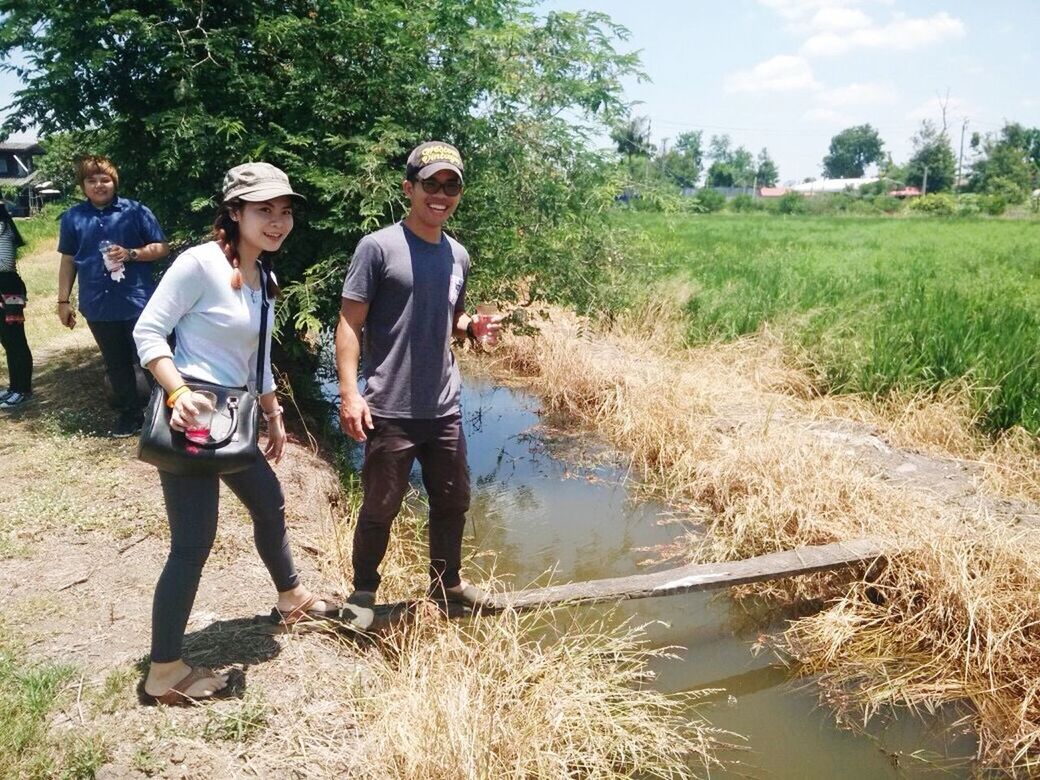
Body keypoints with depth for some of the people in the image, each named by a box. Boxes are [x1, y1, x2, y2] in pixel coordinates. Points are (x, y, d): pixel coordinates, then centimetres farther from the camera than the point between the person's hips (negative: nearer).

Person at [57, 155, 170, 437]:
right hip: (98, 306, 3)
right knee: (116, 364, 14)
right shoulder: (72, 217, 6)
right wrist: (63, 301, 12)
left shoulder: (136, 211, -3)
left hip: (138, 302, -3)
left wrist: (130, 254, -17)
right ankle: (130, 412, 26)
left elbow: (162, 247, -1)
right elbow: (68, 260, 13)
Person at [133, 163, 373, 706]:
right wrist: (178, 393, -27)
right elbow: (148, 331, -15)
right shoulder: (200, 262, -15)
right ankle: (164, 672, 11)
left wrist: (273, 414, 23)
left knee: (269, 502, 24)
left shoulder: (263, 277, 11)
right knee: (193, 544, -5)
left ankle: (292, 599, 50)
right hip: (191, 418, -10)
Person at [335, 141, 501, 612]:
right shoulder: (379, 247, -8)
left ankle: (447, 582, 38)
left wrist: (472, 327, 0)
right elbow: (349, 323, -10)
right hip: (390, 411, -6)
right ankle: (363, 592, 28)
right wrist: (349, 392, -19)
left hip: (445, 410, 6)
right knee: (380, 508, 6)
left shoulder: (458, 255, 11)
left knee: (453, 501, 17)